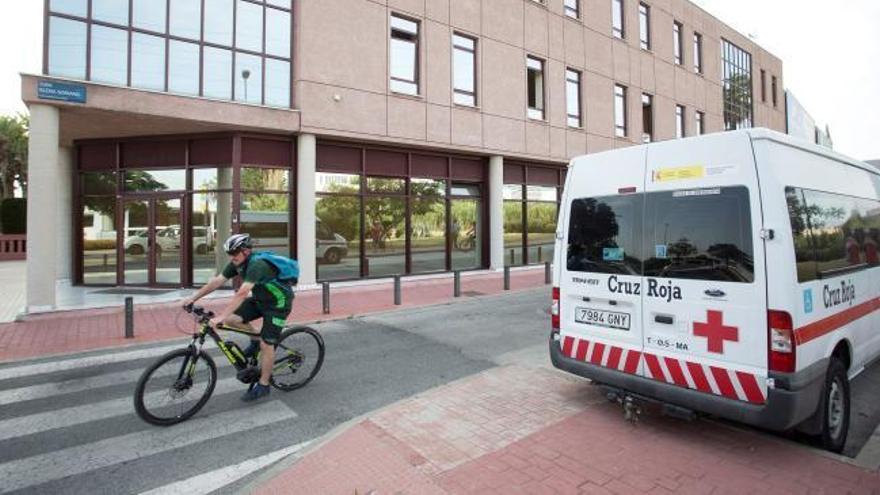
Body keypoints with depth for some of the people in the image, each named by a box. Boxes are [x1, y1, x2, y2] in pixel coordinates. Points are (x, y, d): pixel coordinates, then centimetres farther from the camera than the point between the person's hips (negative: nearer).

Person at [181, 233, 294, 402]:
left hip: (278, 303, -8)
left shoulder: (257, 265, -32)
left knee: (266, 344, -6)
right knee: (231, 319, -8)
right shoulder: (237, 263, -6)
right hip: (260, 299, 8)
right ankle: (255, 340, 17)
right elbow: (216, 281, -4)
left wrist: (220, 317, -42)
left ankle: (263, 385, 11)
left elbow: (241, 294, -40)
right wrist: (193, 298, -8)